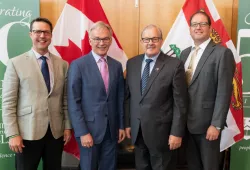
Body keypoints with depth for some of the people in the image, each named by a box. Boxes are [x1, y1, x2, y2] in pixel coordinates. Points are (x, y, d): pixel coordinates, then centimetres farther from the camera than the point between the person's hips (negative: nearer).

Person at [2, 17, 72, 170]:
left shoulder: (63, 64, 6)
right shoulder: (16, 63, -3)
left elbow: (66, 99, 8)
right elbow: (8, 103, -6)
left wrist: (68, 126, 4)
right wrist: (13, 134, -10)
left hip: (56, 132, 3)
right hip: (28, 133, -3)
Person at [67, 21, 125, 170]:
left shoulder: (117, 66, 6)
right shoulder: (78, 65, -9)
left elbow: (120, 98, 10)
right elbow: (73, 102, -11)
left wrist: (121, 126, 8)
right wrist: (83, 132, -14)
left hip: (112, 129, 4)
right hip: (89, 129, -4)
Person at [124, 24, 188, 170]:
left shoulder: (175, 65, -10)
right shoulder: (132, 63, 4)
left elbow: (180, 102, -10)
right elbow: (128, 96, 8)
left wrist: (177, 132, -12)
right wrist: (127, 123, 7)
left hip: (161, 131, -4)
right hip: (137, 130, 5)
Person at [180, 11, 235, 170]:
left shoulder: (222, 53, -10)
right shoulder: (185, 53, 10)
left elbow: (224, 92, -15)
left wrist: (216, 124, -17)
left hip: (207, 122, -5)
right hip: (186, 121, 6)